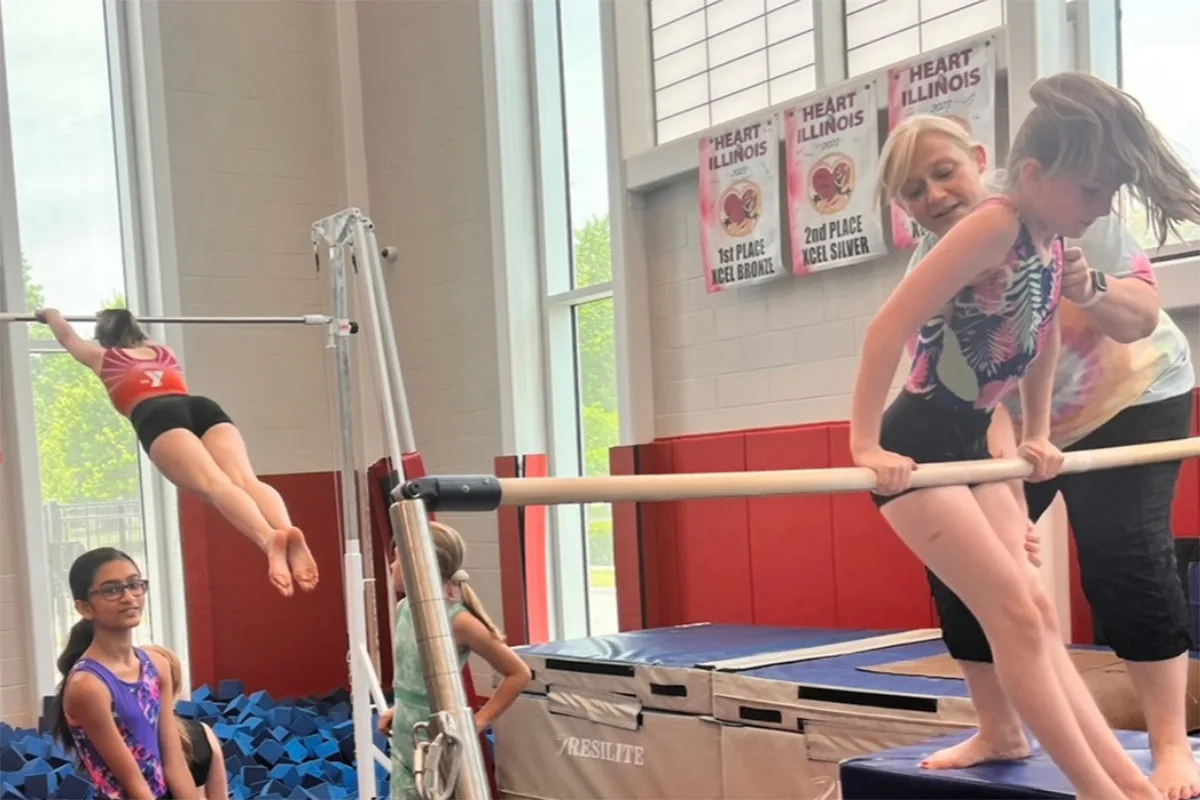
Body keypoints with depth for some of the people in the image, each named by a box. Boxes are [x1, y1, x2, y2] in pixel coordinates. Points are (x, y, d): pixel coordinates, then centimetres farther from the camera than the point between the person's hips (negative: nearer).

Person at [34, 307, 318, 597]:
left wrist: (51, 314, 73)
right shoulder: (162, 351, 40)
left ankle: (268, 538, -57)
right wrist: (127, 320, 85)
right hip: (205, 408, 4)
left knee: (214, 484, -28)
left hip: (157, 417, -3)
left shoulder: (103, 357, 31)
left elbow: (67, 336, 54)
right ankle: (286, 530, -54)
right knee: (245, 479, -21)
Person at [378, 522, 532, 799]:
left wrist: (479, 722, -11)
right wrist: (398, 708, 11)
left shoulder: (458, 620, -18)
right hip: (404, 744, 7)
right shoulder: (404, 609, 3)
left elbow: (519, 673, -11)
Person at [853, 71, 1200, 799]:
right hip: (915, 450, -9)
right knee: (1016, 616, -7)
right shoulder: (996, 226, -21)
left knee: (1038, 616, 8)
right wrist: (866, 444, -23)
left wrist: (1038, 435, 24)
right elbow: (890, 326, -25)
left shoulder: (1052, 244, 5)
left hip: (971, 448, 9)